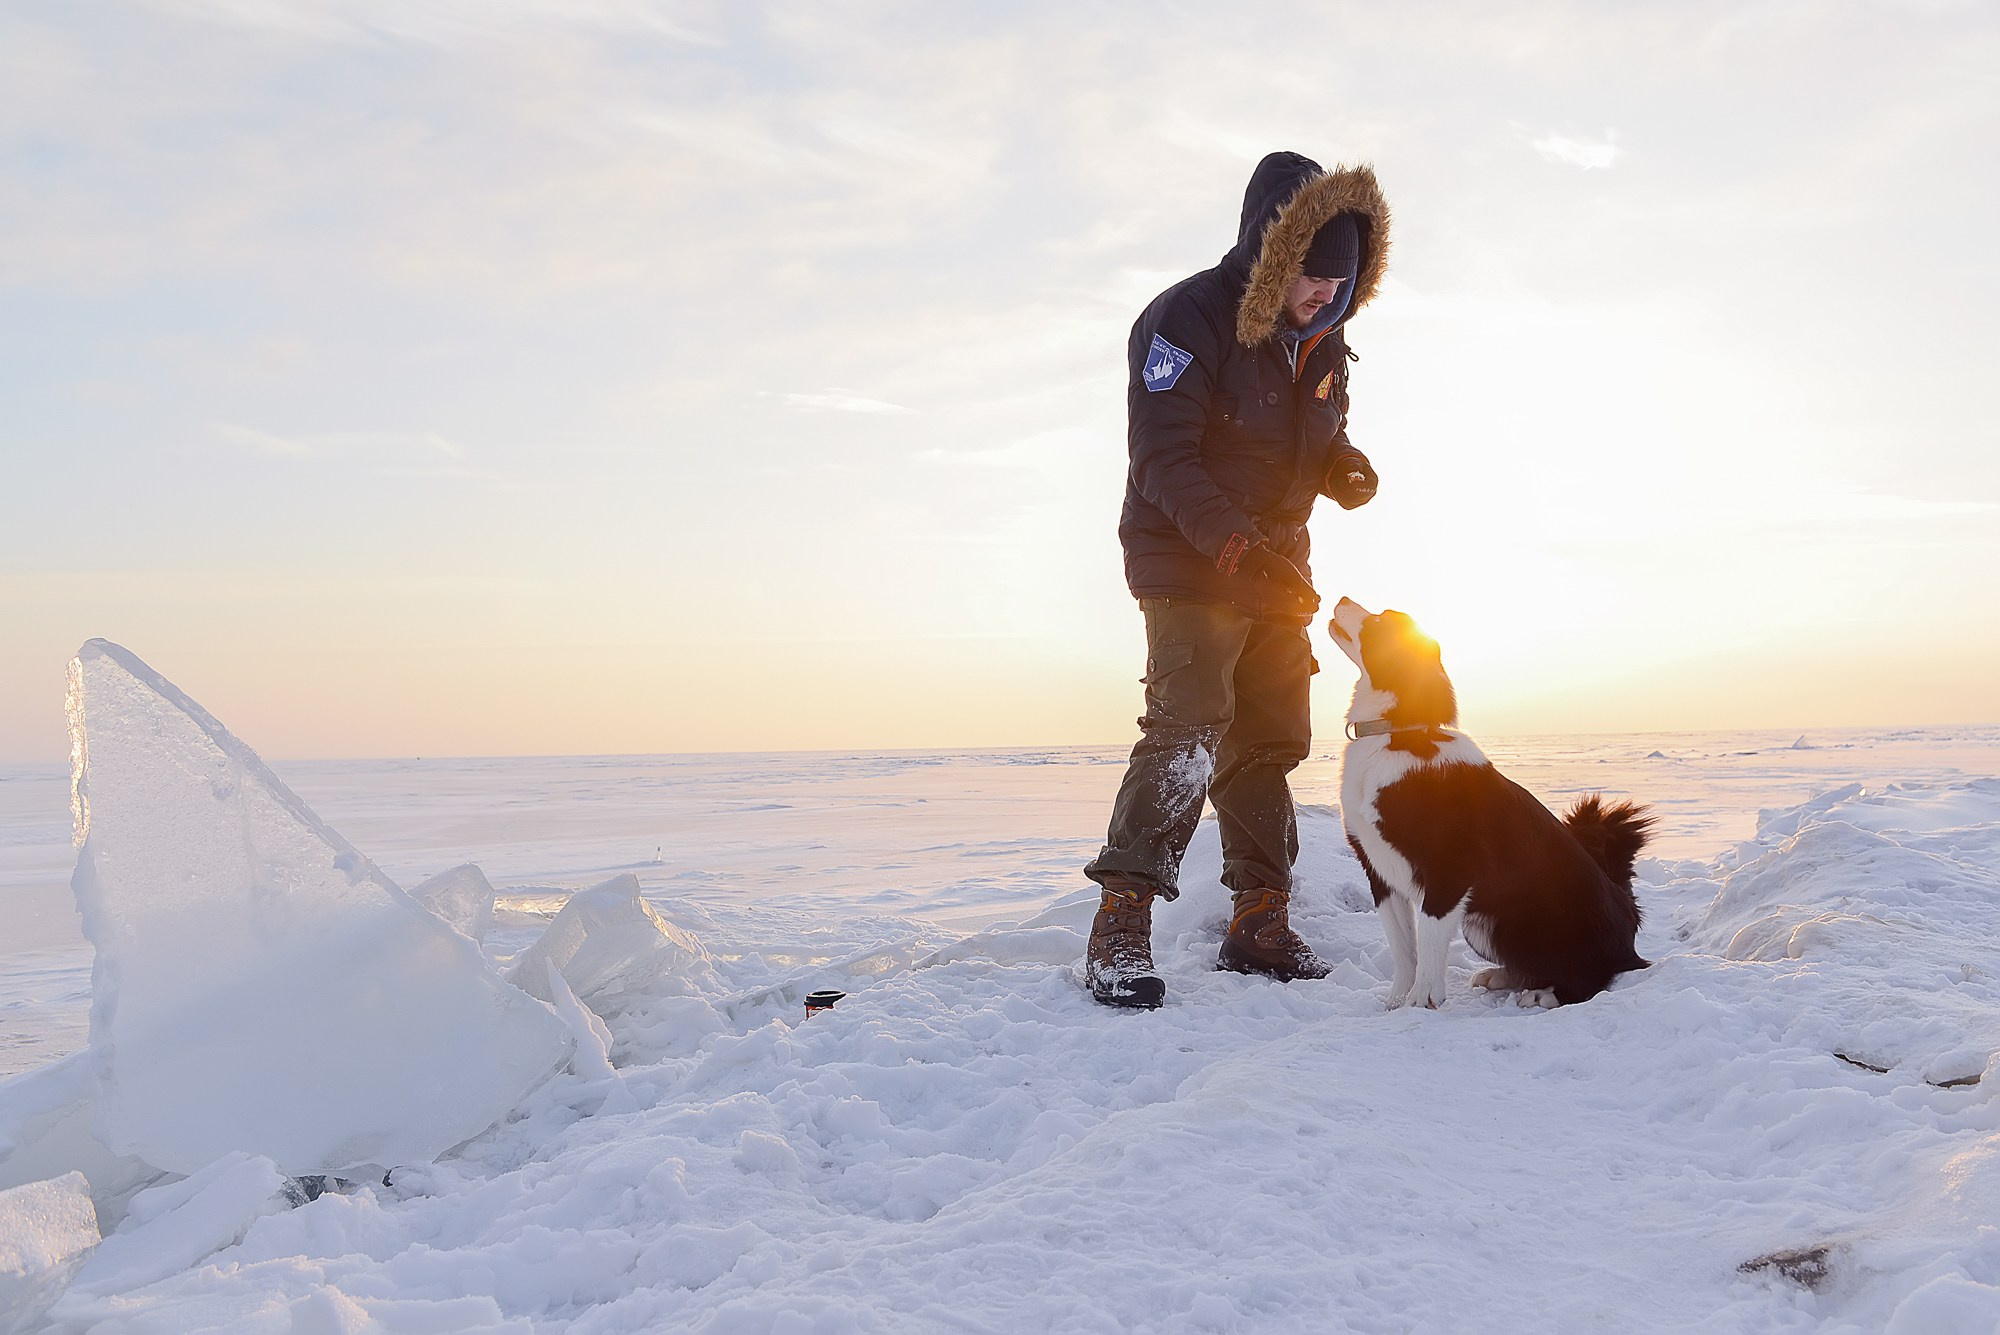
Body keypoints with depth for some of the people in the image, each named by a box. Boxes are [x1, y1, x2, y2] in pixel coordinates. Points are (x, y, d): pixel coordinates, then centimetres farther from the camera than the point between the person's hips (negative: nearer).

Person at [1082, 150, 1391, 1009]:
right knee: (1187, 729, -20)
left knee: (1271, 739, 8)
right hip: (1190, 561, -8)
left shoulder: (1322, 340, 8)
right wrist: (1238, 549, -34)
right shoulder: (1186, 320, -17)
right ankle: (1121, 925, -16)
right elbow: (1162, 460, -23)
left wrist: (1341, 466, -6)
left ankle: (1260, 924, 17)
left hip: (1276, 565, 8)